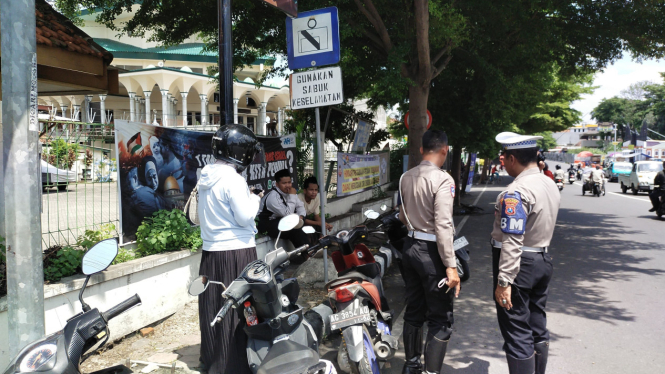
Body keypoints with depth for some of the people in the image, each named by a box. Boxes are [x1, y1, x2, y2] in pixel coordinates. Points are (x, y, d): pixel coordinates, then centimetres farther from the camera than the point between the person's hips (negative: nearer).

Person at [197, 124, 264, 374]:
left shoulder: (206, 178, 10)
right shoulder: (233, 179, -16)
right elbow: (245, 217, -17)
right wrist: (255, 199, 0)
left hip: (211, 251, 8)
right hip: (236, 252, -8)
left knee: (215, 308, 16)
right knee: (238, 309, 0)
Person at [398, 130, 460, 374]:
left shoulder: (406, 177, 5)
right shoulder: (442, 180, -16)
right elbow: (443, 225, -21)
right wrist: (451, 266, -19)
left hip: (410, 247, 8)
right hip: (432, 252, -7)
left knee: (414, 310, 20)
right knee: (441, 320, 3)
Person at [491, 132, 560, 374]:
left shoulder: (516, 192, -22)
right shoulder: (551, 186, 7)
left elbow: (511, 242, -25)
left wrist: (503, 281, -23)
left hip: (519, 264, -9)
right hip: (543, 261, 9)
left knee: (517, 334, 1)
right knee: (538, 327, 20)